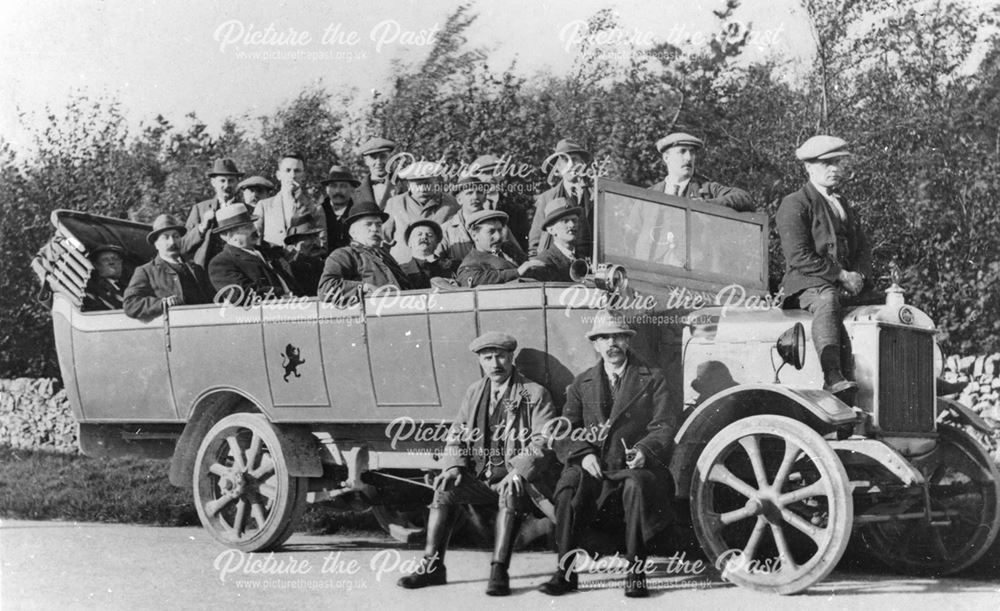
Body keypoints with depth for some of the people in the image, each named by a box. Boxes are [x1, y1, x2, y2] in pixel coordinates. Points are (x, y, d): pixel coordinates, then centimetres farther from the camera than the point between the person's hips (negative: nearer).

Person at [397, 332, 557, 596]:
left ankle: (498, 572, -35)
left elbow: (543, 442, -10)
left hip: (520, 481, -5)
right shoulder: (474, 393, 14)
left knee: (510, 495, -36)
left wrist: (518, 472, -25)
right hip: (481, 479, 5)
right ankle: (431, 566, -15)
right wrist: (454, 466, -7)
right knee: (445, 488, -19)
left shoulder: (535, 394, -2)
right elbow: (456, 436, 14)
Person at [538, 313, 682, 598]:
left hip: (635, 466, -2)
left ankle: (635, 572, -26)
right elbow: (564, 434, 9)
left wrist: (644, 450, -20)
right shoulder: (581, 384, 16)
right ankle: (565, 572, -23)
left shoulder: (652, 379, 10)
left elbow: (665, 427, 0)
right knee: (569, 482, -30)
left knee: (637, 484, -36)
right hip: (595, 467, 2)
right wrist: (583, 454, -12)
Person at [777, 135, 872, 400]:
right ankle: (833, 378, -55)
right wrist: (841, 275, -15)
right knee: (828, 300, -40)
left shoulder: (845, 205, 25)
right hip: (806, 284, -8)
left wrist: (858, 276, 1)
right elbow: (798, 256, -13)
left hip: (847, 285, 8)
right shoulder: (794, 204, -2)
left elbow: (863, 248, 24)